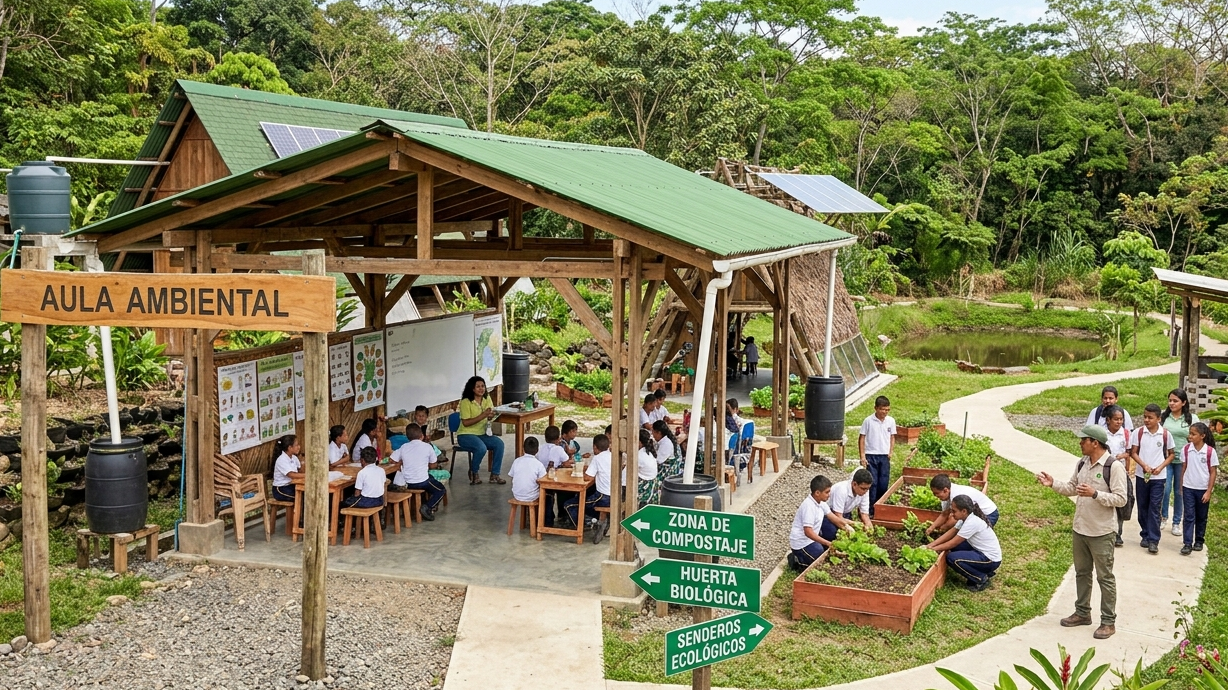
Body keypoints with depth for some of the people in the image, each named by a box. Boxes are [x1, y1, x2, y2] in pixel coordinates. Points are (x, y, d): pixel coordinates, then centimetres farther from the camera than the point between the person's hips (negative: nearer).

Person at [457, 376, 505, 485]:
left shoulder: (487, 399, 6)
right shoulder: (466, 402, -14)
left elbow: (492, 414, 10)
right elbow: (465, 423, -20)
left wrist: (491, 416, -15)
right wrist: (483, 416, -27)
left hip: (482, 434, 6)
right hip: (466, 435, -6)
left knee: (499, 443, -19)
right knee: (481, 448, -34)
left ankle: (494, 475, -11)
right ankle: (473, 473, -8)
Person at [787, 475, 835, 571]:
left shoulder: (821, 502, 1)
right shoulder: (809, 506, -27)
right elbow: (808, 532, -31)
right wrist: (828, 543, -32)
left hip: (811, 539, 9)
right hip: (801, 543, -9)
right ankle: (797, 561, 4)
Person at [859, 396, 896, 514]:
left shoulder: (891, 421, 2)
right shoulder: (868, 421, -8)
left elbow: (892, 437, 13)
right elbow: (862, 438, -4)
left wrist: (890, 452, 1)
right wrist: (862, 456, -8)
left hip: (884, 456, 3)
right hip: (871, 456, -3)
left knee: (884, 484, 5)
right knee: (872, 483, -4)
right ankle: (870, 511, 1)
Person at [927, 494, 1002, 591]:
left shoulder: (972, 522, -26)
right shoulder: (967, 517, 1)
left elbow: (952, 543, -20)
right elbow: (950, 533, 4)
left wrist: (933, 549, -10)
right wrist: (930, 545, -4)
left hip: (991, 560, -10)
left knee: (952, 558, -21)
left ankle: (981, 579, -4)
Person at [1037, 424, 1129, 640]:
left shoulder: (1114, 467, -19)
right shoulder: (1082, 463, 5)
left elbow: (1120, 499, -20)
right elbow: (1072, 488, 16)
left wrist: (1094, 494, -30)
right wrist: (1052, 483, 2)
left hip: (1102, 533, -8)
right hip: (1080, 529, 8)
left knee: (1105, 577, 3)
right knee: (1082, 573, 19)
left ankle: (1108, 622, 11)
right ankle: (1082, 612, 32)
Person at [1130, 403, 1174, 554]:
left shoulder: (1166, 434, -5)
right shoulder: (1138, 432, -4)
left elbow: (1170, 454, 5)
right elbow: (1134, 452, -1)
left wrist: (1160, 467, -11)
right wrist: (1144, 466, -16)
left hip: (1158, 477, -2)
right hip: (1141, 475, 2)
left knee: (1154, 508, -3)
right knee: (1143, 507, 9)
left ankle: (1153, 540, -1)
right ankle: (1145, 535, 22)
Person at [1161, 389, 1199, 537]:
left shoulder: (1192, 418, 0)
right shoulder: (1163, 417, 1)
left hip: (1183, 460, 0)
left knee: (1179, 491, 7)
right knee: (1165, 489, -7)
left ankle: (1177, 522, 19)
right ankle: (1163, 517, 15)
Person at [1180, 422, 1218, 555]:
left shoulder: (1210, 451, -10)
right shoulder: (1186, 449, -4)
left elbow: (1213, 472, -5)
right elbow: (1183, 468, 5)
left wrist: (1209, 491, -8)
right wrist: (1181, 487, 5)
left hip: (1203, 489, -1)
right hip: (1188, 488, 1)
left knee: (1201, 517, 12)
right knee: (1189, 517, -2)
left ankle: (1199, 541, 26)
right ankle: (1187, 544, -3)